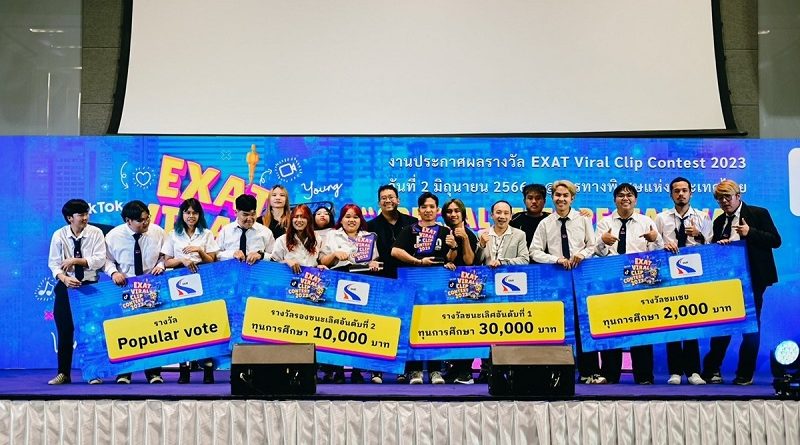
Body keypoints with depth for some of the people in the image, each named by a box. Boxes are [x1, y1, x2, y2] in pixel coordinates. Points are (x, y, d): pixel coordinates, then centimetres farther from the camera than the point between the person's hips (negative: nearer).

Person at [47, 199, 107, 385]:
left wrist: (75, 260, -20)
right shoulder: (59, 235, -1)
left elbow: (100, 260, -12)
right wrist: (64, 278, -23)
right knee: (65, 330, 4)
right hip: (66, 286, 1)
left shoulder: (95, 233, -4)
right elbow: (53, 264, -5)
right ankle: (63, 373, 15)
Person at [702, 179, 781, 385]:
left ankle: (745, 374, 13)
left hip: (752, 279, -3)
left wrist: (750, 233, -18)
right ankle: (711, 370, 10)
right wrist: (718, 244, -7)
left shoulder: (759, 214, 0)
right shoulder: (719, 222, 12)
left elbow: (775, 240, -7)